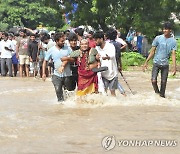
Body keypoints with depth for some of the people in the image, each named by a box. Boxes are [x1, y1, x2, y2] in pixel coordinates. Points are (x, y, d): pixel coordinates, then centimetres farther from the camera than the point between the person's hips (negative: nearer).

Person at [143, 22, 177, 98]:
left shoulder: (173, 41, -1)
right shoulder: (158, 38, -4)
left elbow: (173, 54, -1)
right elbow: (152, 51, 1)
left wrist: (174, 67, -8)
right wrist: (146, 62, -1)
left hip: (165, 64, 1)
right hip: (156, 63, -1)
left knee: (163, 82, 6)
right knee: (153, 80, -11)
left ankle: (162, 95, 23)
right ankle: (157, 92, 15)